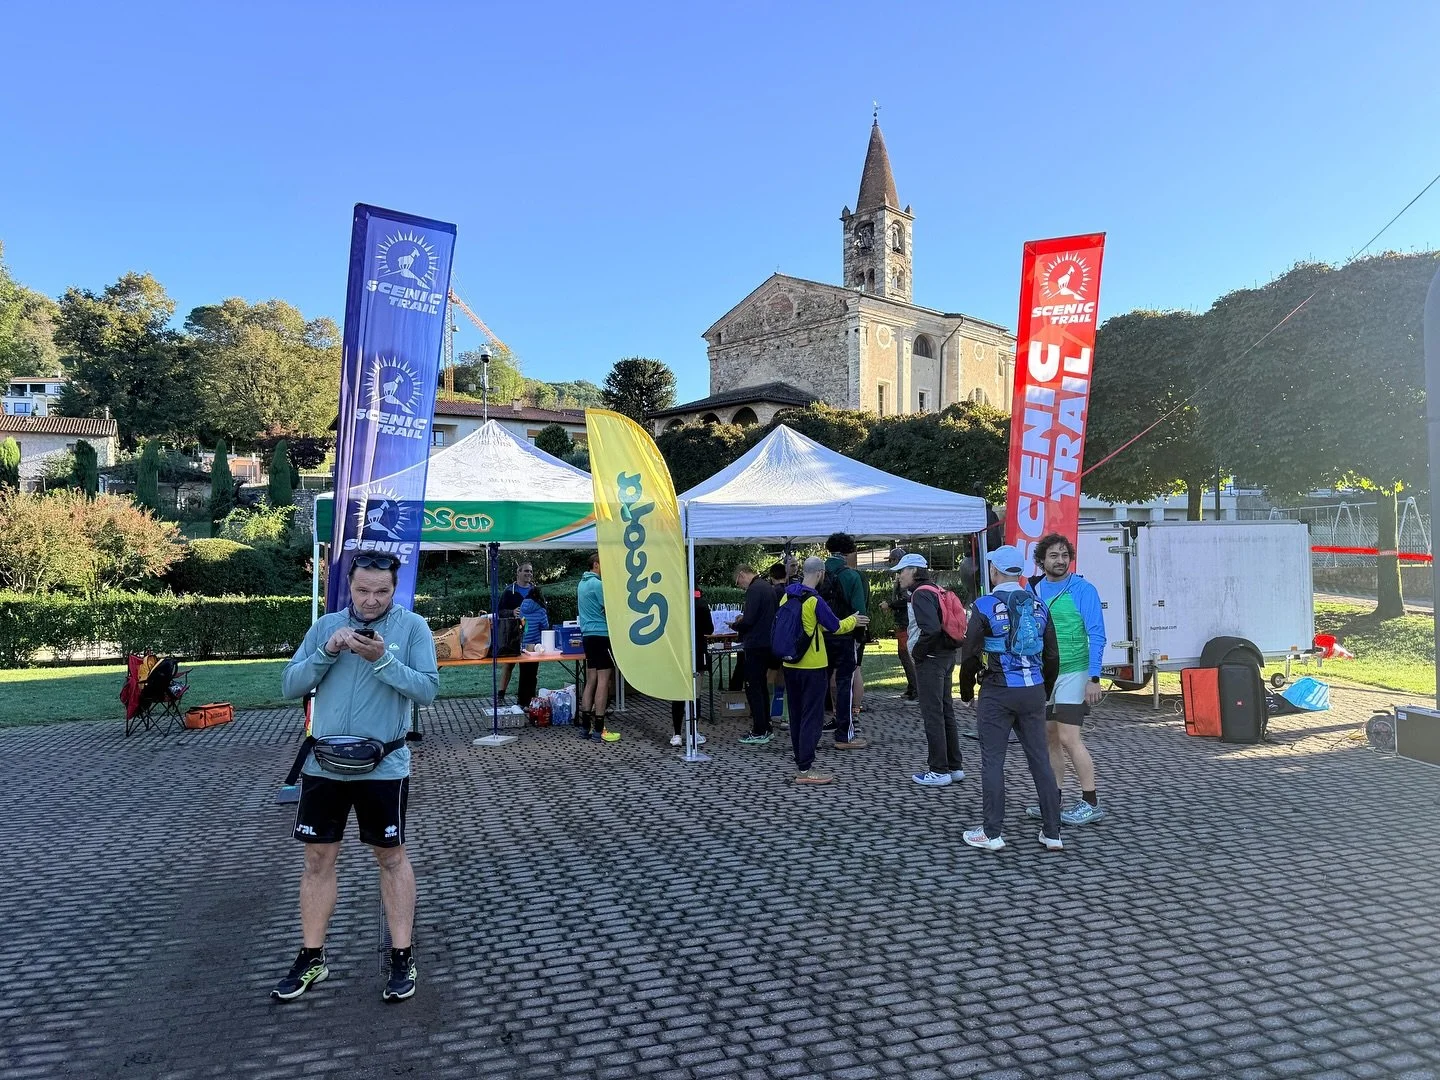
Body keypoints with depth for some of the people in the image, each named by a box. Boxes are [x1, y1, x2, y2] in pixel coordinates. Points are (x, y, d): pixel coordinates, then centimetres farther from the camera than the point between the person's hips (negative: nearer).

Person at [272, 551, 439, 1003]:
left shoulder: (413, 627, -6)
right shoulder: (325, 626, 4)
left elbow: (427, 689, -13)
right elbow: (290, 686, 1)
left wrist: (383, 660, -24)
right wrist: (327, 652, -15)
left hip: (383, 766, -3)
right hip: (323, 764, 3)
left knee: (391, 857, 9)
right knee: (318, 859, 12)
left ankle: (402, 956, 21)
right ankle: (311, 958, 27)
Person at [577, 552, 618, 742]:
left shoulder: (582, 583, 16)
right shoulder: (597, 584, -14)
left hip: (588, 635, 9)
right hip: (601, 635, -9)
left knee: (591, 681, 11)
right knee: (603, 681, -6)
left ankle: (585, 727, 13)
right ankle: (598, 729, -4)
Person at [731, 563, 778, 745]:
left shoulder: (754, 589, -16)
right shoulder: (768, 587, 14)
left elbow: (748, 621, -22)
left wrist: (734, 625, -3)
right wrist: (742, 620, 16)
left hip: (756, 645, -10)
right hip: (768, 643, 10)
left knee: (753, 688, -4)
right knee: (762, 686, 17)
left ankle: (759, 733, -2)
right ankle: (765, 727, 23)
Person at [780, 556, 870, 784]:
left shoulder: (787, 596, 3)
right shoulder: (815, 601, -18)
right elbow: (835, 627, -9)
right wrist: (852, 621, 11)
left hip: (790, 665, 7)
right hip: (812, 667, -7)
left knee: (796, 714, 16)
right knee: (812, 717, -3)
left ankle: (800, 760, 25)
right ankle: (805, 770, -4)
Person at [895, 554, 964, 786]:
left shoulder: (921, 593, -15)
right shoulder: (936, 590, 15)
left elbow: (931, 629, -26)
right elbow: (945, 624, 20)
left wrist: (917, 652, -15)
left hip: (930, 660, -10)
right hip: (946, 656, 10)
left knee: (933, 715, -4)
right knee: (946, 712, 14)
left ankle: (939, 771, 1)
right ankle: (955, 766, 21)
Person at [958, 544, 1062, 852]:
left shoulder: (985, 606, -8)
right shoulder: (1038, 605, 6)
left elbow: (970, 654, -7)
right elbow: (1052, 655, 11)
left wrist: (966, 691, 7)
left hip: (997, 692, -4)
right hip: (1033, 691, 5)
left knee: (992, 762, 4)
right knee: (1040, 760, 10)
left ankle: (992, 834, 9)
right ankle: (1052, 833, 15)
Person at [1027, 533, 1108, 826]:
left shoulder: (1082, 590, -9)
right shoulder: (1033, 589, 6)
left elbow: (1097, 636, -11)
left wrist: (1094, 678, -17)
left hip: (1072, 673, -6)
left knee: (1068, 738, -9)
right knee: (1049, 738, 11)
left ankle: (1091, 803, 3)